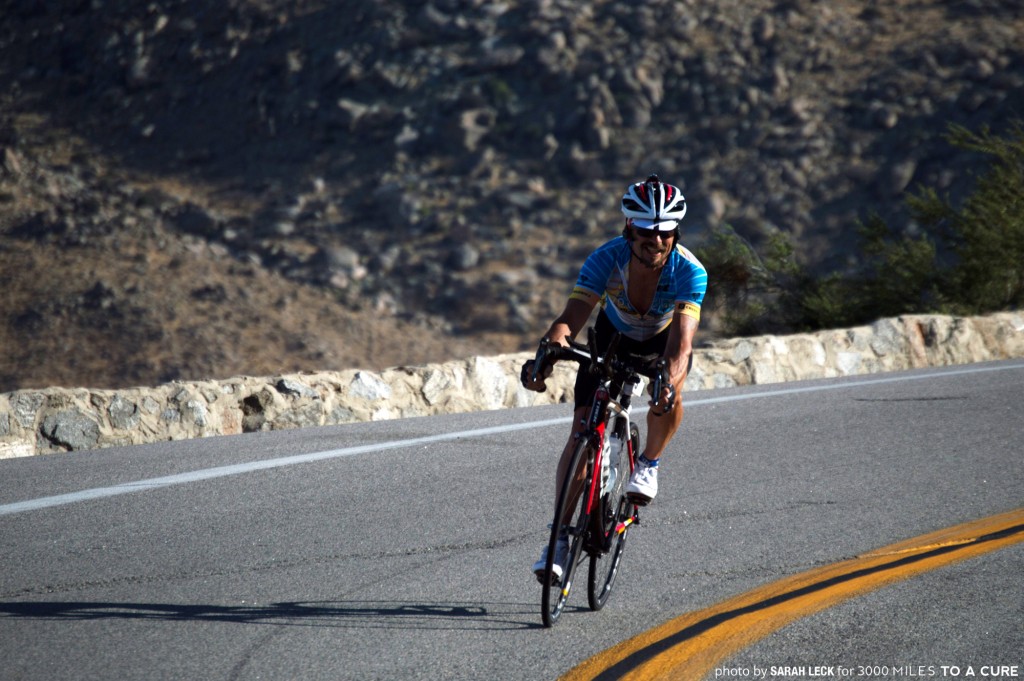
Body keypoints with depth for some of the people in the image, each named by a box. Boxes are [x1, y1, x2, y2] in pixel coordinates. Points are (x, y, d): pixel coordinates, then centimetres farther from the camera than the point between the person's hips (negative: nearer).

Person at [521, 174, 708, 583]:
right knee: (581, 431, -12)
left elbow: (681, 343, -45)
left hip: (664, 339, -1)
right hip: (614, 334, 1)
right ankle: (560, 538, -5)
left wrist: (667, 383, -65)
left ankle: (649, 463, -2)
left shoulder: (689, 271, -36)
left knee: (669, 393, -34)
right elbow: (570, 319, -42)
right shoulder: (606, 259, -33)